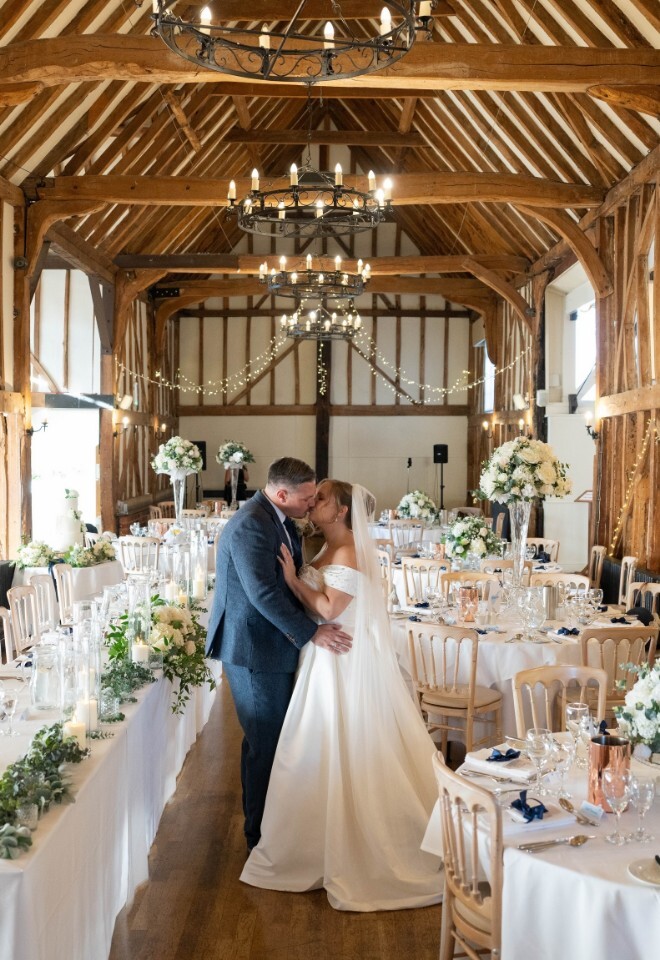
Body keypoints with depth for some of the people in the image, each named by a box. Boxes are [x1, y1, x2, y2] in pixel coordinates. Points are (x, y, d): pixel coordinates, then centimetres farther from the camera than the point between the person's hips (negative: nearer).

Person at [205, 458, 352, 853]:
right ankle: (261, 834, 17)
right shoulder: (250, 526, -23)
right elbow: (263, 593, -28)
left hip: (274, 644, 9)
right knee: (265, 743, 2)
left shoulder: (279, 518, 8)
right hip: (255, 650, -9)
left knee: (275, 738, 17)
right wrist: (312, 632, -24)